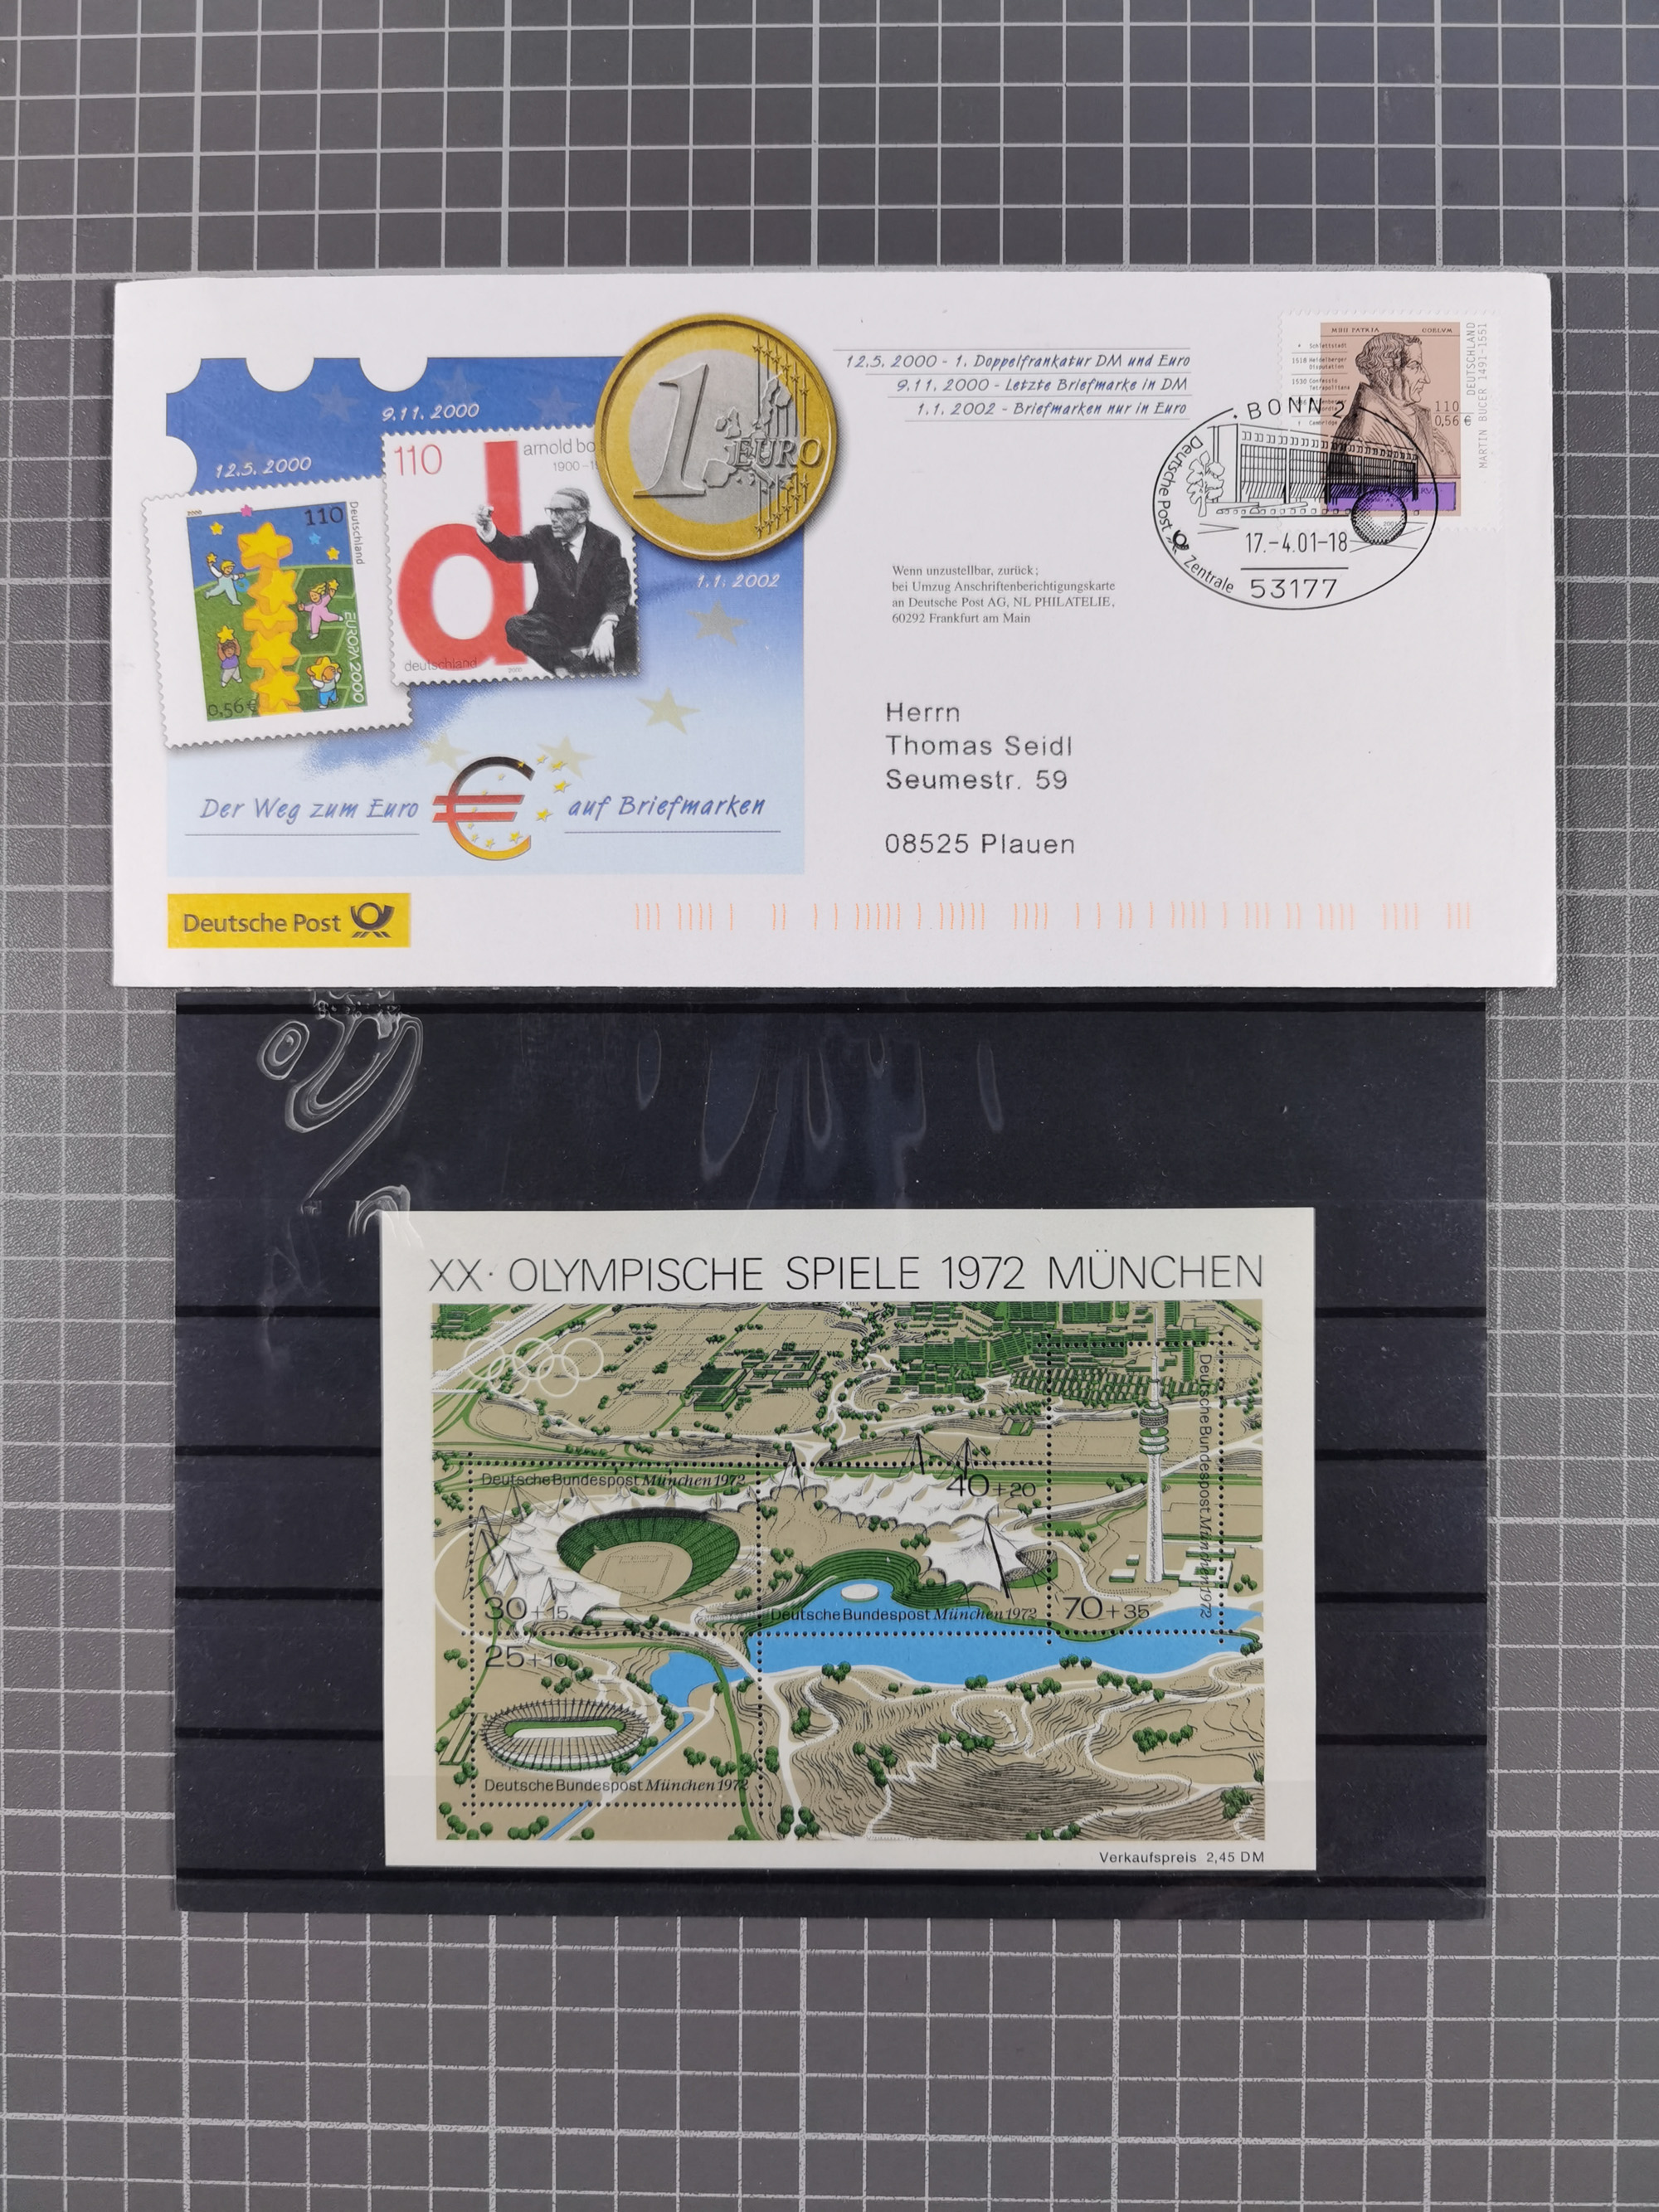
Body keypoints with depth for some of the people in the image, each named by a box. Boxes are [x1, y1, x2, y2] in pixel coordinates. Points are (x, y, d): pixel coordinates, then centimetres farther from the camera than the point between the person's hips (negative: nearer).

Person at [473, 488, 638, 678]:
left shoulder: (607, 541, -4)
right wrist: (490, 533, -34)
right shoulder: (542, 537, 3)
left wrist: (606, 626, -32)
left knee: (628, 624, -30)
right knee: (515, 626, -25)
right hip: (555, 624, 2)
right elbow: (510, 549, -11)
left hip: (595, 622, -2)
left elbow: (619, 588, -14)